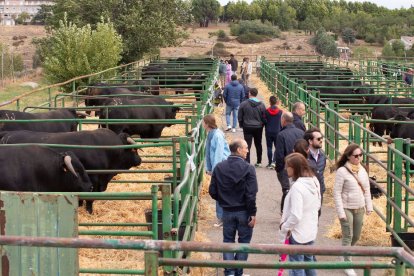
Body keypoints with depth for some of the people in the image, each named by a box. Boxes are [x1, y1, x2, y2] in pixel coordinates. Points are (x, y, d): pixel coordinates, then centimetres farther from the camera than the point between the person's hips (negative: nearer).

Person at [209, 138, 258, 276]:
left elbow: (212, 191, -1)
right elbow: (251, 195, -18)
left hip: (227, 211, 3)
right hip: (244, 211, -3)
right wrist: (253, 213, -9)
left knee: (228, 241, 14)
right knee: (244, 241, 11)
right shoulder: (248, 168, -15)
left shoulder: (219, 168, -4)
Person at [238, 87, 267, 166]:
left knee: (247, 145, 1)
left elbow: (240, 117, -3)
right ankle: (259, 162, 25)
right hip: (258, 128, 2)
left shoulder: (244, 104, -9)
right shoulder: (261, 105, -6)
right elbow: (264, 118, 0)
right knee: (258, 145, 16)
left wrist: (241, 125, 12)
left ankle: (247, 162, -6)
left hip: (247, 127, -2)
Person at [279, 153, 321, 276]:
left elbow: (295, 216, -26)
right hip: (311, 231, 9)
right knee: (308, 261, 23)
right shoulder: (314, 181, 2)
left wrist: (284, 227, -12)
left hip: (298, 233, -9)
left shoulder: (297, 186, -25)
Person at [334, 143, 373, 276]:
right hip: (347, 209, -6)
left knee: (356, 236, 16)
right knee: (348, 237, 0)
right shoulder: (342, 171, -16)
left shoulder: (362, 170, 3)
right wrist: (340, 212, -16)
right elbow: (337, 193, -15)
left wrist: (369, 206, 9)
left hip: (360, 209, 6)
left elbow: (367, 189, 12)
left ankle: (345, 253, 41)